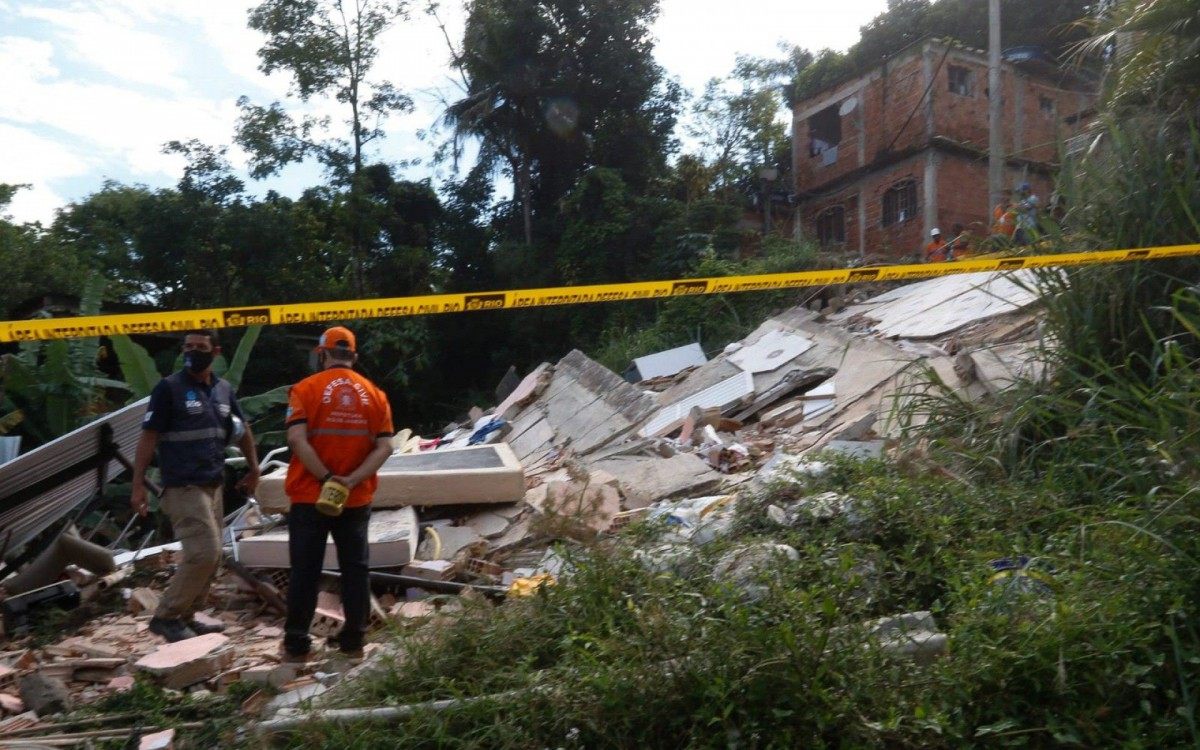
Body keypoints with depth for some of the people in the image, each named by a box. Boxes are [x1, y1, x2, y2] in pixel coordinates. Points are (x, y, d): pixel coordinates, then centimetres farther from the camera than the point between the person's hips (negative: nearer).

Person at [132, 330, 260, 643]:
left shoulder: (224, 389, 10)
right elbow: (148, 438, -9)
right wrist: (138, 485, -12)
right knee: (204, 553, -14)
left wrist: (253, 469, 26)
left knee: (210, 556, 11)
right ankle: (165, 617, 0)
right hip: (183, 487, -7)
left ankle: (185, 617, 23)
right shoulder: (169, 388, -8)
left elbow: (242, 430, 23)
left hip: (213, 486, 7)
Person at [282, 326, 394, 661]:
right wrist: (352, 481, -11)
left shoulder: (306, 389, -6)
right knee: (355, 568, 10)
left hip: (309, 497, -2)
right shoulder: (374, 394, 3)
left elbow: (297, 439, -18)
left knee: (305, 570, 7)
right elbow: (384, 447, -5)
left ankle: (296, 643, 14)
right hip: (356, 500, 2)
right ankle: (353, 640, 16)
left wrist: (326, 478, -14)